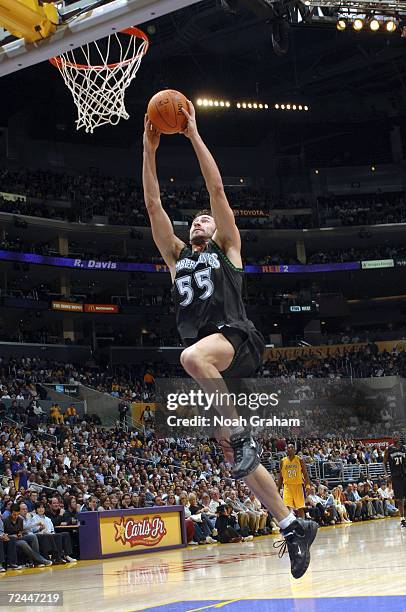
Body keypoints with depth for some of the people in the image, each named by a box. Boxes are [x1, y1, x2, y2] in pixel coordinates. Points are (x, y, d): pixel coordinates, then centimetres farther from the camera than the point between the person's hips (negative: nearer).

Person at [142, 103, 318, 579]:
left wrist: (194, 135, 6)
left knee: (192, 357, -41)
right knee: (240, 461, 2)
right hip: (206, 355, 5)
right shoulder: (176, 256, 25)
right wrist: (149, 149, 13)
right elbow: (152, 204, 18)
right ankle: (292, 526, 13)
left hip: (236, 339, -5)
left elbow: (217, 189, 6)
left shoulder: (227, 249, 15)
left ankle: (241, 433, -26)